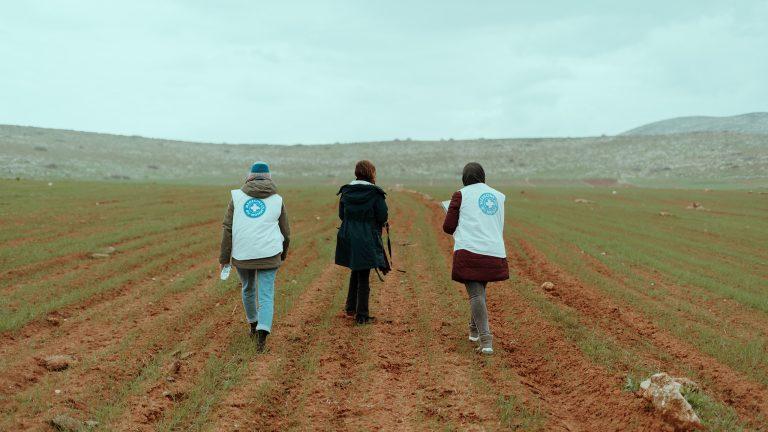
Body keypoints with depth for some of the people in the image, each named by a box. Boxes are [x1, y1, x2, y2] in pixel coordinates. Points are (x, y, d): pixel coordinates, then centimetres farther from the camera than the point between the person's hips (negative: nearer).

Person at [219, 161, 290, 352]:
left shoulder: (237, 196, 4)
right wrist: (283, 254, 28)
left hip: (242, 255, 2)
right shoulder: (277, 200, 5)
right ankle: (262, 331, -23)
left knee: (247, 288, 25)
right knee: (266, 296, -1)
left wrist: (224, 257, 2)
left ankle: (253, 324, 43)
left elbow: (228, 228, -2)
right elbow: (285, 233, 10)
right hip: (268, 254, -1)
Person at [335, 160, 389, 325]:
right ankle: (362, 315, 5)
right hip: (367, 240, -5)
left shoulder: (346, 191, 2)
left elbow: (341, 214, 7)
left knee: (355, 272, 24)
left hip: (348, 238, 5)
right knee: (363, 277, 2)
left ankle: (350, 308, 29)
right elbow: (382, 217, -11)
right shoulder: (375, 194, -13)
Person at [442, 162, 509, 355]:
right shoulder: (499, 196, 16)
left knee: (475, 294, -7)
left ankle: (485, 339, -20)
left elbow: (448, 227, 1)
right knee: (480, 289, 24)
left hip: (469, 251, -4)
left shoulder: (461, 195, 3)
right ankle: (474, 330, 39)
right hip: (495, 252, 5)